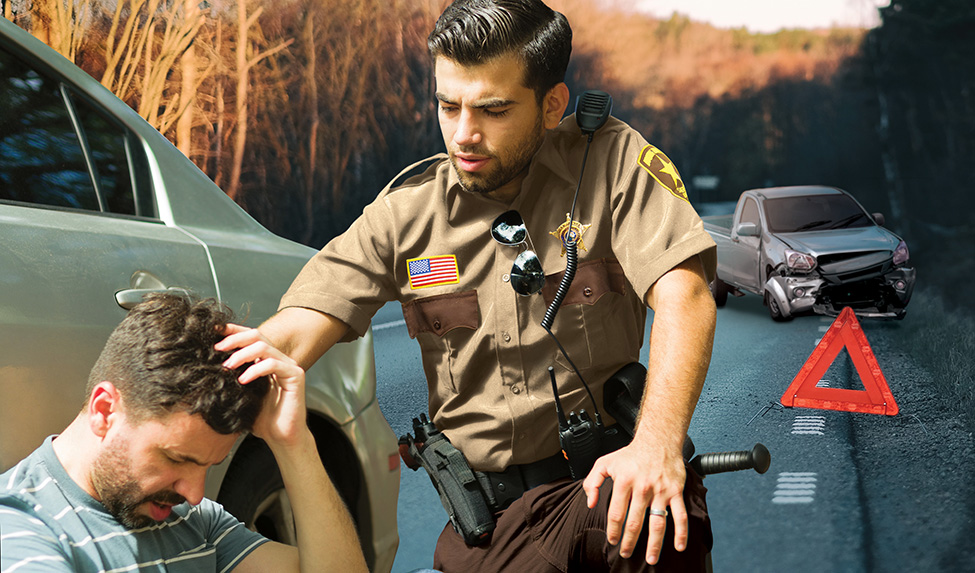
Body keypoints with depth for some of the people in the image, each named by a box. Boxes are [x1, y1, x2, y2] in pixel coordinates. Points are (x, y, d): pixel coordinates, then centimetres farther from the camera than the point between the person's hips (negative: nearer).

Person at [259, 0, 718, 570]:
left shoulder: (613, 163, -2)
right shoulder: (405, 210, 5)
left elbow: (683, 297, -15)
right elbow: (288, 339, -2)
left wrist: (657, 442, -32)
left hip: (600, 478, -2)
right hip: (485, 508, 2)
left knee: (663, 515, -35)